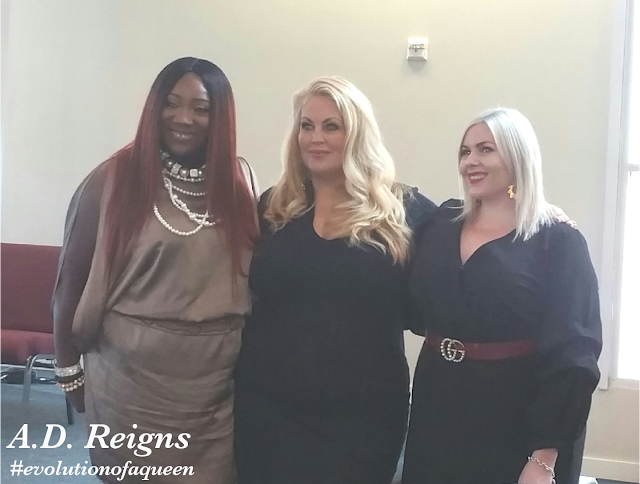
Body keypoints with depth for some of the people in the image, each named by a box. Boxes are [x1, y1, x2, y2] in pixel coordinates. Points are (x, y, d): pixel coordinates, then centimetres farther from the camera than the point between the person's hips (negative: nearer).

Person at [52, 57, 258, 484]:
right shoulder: (115, 178, -7)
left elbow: (256, 275, 9)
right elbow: (75, 277, -2)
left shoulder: (240, 180, 3)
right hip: (131, 377, -2)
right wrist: (68, 367, 3)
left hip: (217, 381, 3)